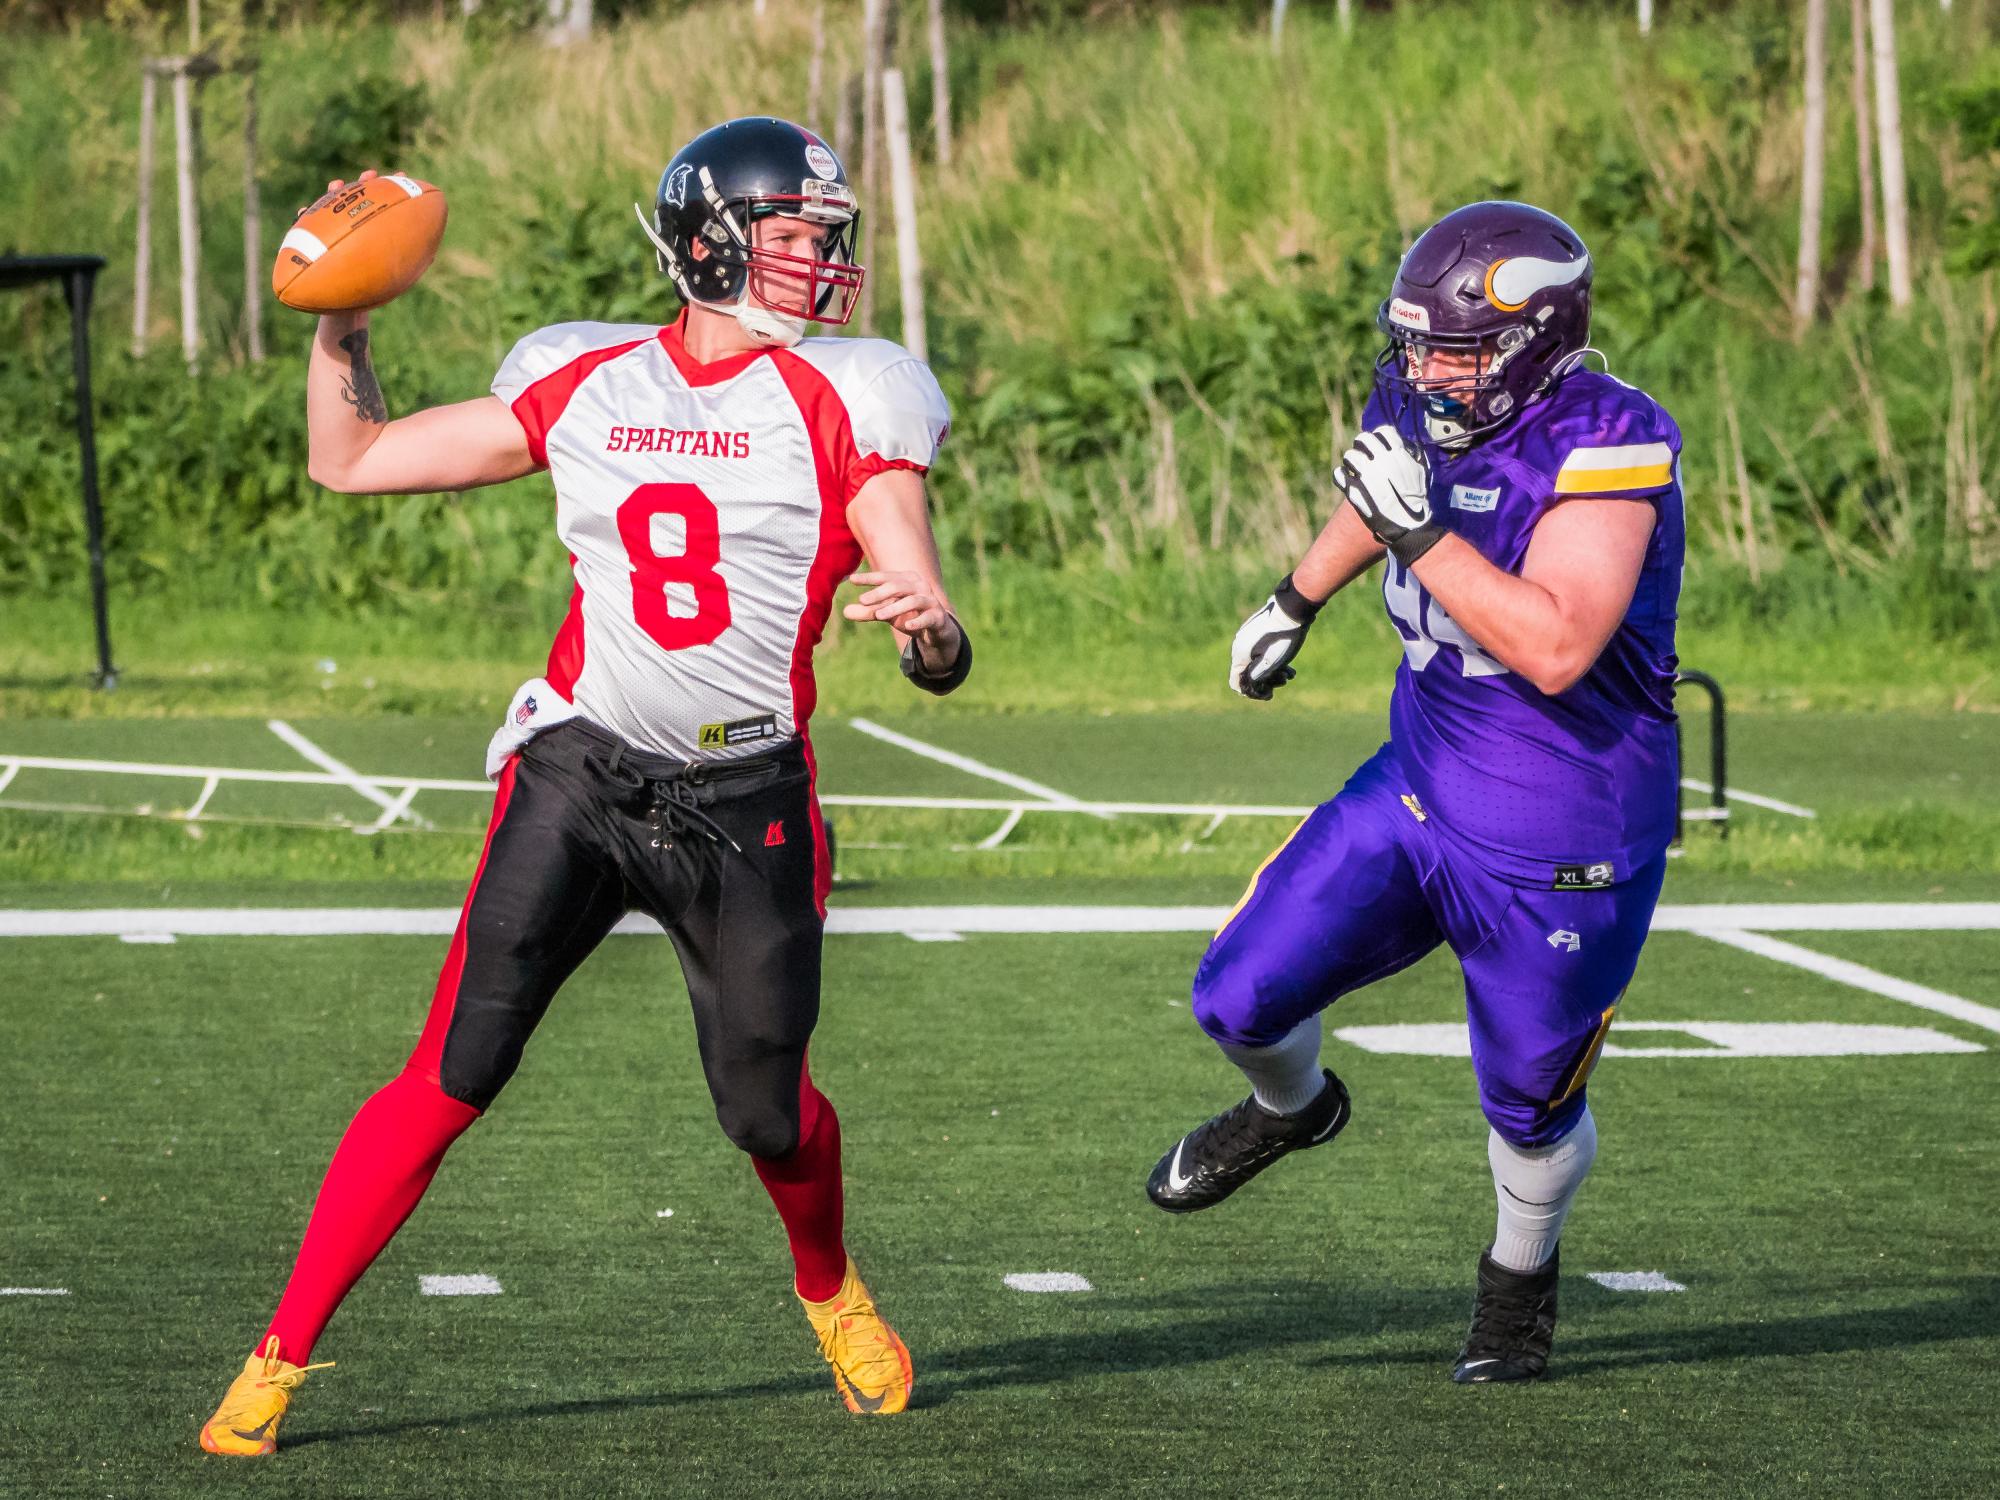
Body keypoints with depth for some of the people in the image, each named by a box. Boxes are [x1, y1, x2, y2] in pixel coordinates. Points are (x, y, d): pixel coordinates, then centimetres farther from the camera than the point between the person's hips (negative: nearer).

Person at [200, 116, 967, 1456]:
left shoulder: (844, 405, 0)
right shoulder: (583, 385, 5)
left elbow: (938, 653, -7)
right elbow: (349, 460, 15)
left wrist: (931, 630, -30)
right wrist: (339, 330, 0)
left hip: (745, 805, 0)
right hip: (580, 776, 0)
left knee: (768, 1110, 4)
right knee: (456, 1073, -8)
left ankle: (831, 1290, 39)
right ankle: (280, 1359, -3)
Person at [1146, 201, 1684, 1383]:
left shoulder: (1607, 448, -26)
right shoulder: (1427, 409, -4)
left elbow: (1555, 650, -36)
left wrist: (1420, 531, -37)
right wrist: (1298, 599, 35)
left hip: (1564, 850, -6)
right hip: (1420, 789, 6)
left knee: (1530, 1106, 11)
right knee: (1242, 998, 2)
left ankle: (1522, 1275, 43)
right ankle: (1293, 1110, 38)